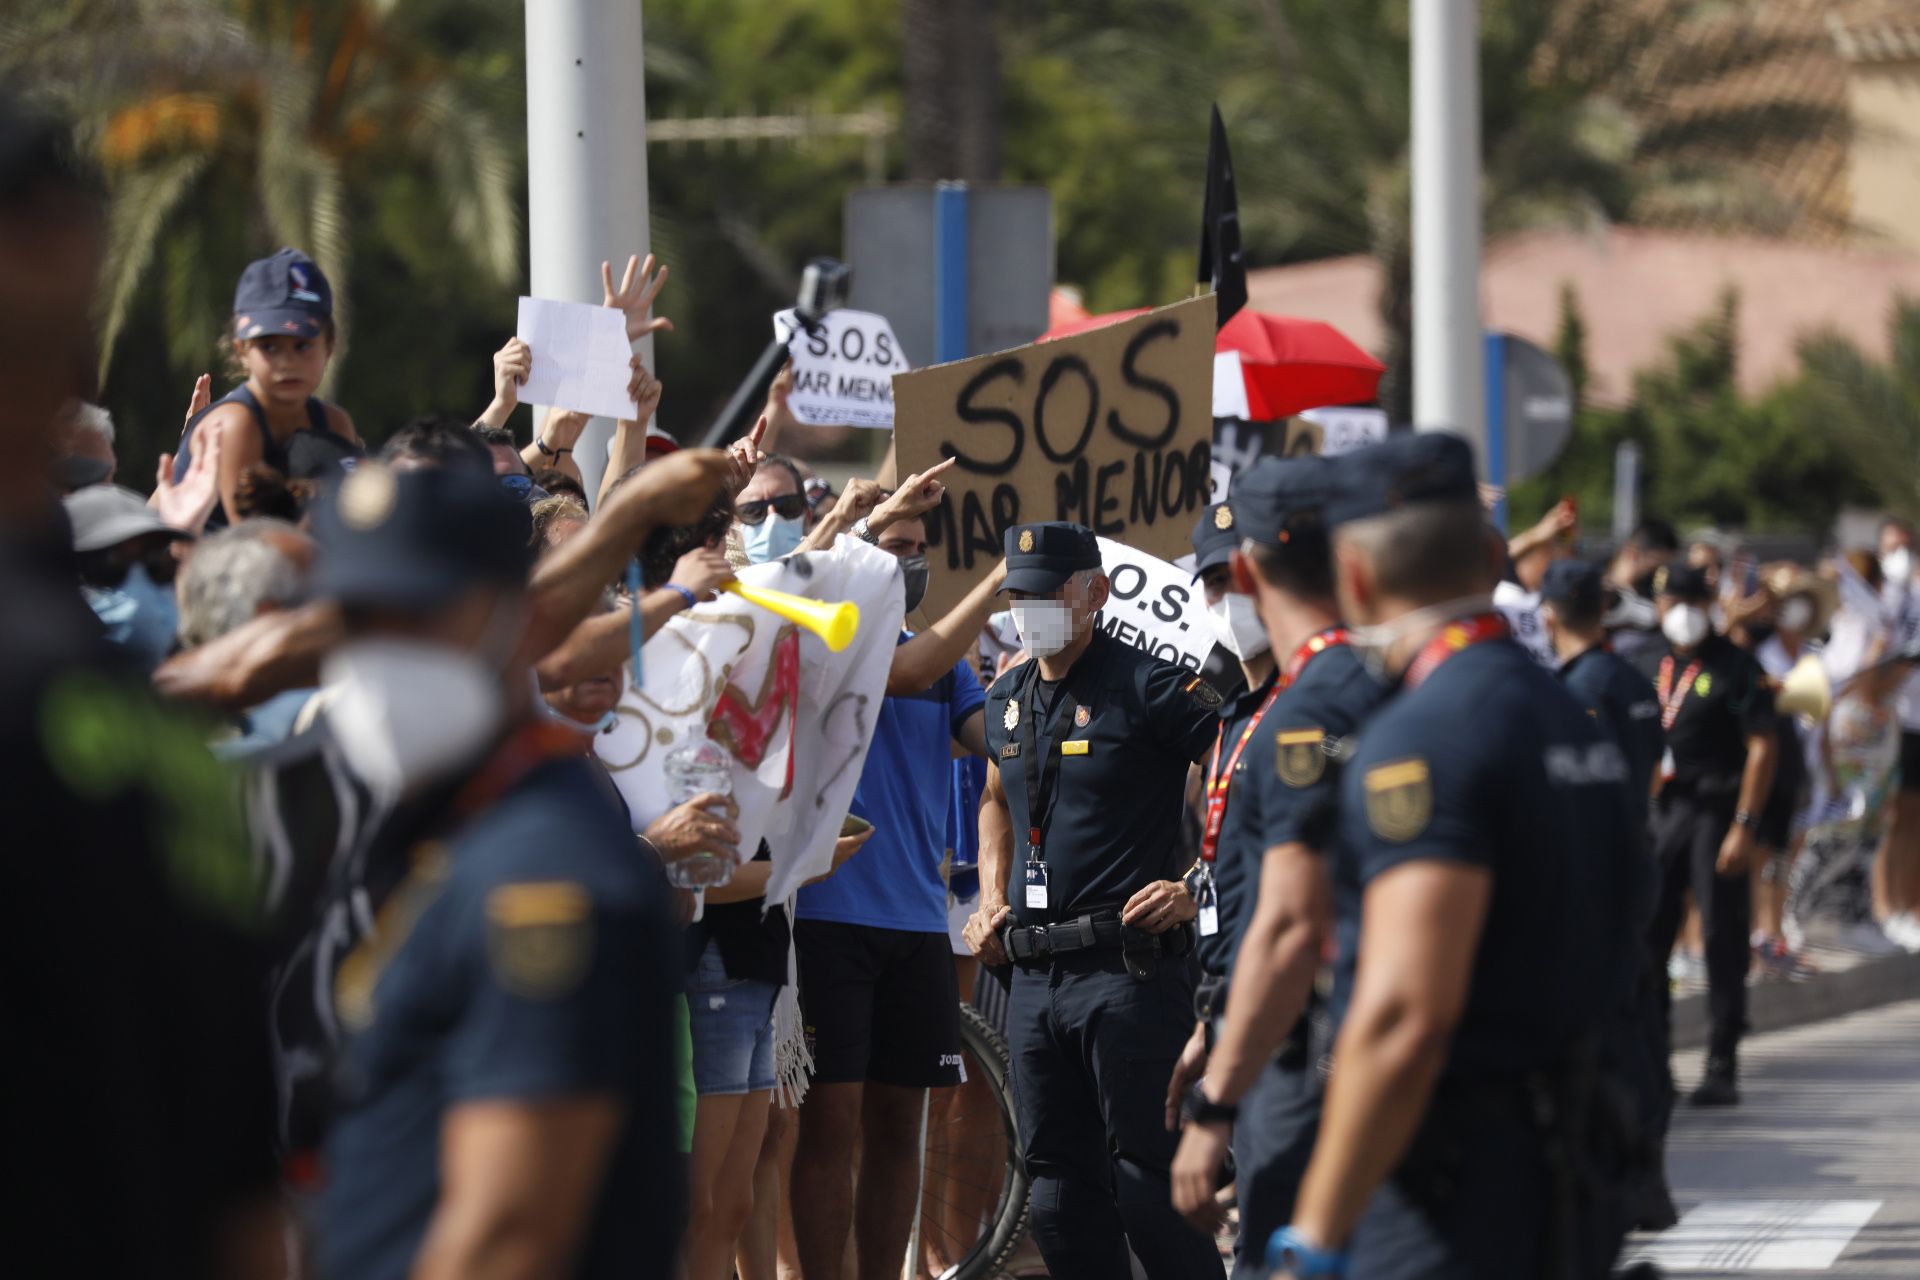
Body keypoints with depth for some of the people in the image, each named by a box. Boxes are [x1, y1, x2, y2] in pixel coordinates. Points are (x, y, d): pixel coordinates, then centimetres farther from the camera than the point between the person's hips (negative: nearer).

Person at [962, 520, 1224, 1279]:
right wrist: (992, 905, 20)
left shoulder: (1149, 688, -8)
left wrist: (1198, 890, -16)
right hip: (1034, 977, 8)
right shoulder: (1007, 700, 15)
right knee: (1058, 1184, 10)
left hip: (1127, 968, -8)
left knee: (1147, 1180, -9)